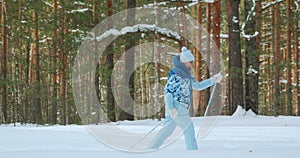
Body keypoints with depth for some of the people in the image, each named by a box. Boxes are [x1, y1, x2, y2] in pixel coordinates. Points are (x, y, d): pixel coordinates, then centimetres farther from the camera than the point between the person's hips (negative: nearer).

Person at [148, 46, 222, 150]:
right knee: (189, 128, -8)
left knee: (167, 130, 9)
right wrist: (170, 107, -22)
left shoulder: (186, 74, 19)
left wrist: (213, 80, 15)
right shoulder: (175, 73, -10)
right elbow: (167, 91, -14)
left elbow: (198, 86, 24)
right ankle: (192, 151, -6)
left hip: (182, 108, 9)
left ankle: (152, 148, 13)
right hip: (176, 107, -9)